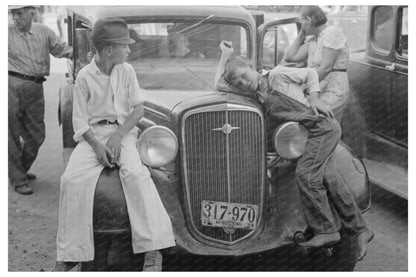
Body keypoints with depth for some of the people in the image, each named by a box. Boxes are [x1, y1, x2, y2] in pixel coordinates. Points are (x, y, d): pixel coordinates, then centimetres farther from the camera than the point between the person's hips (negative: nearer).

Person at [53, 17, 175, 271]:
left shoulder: (127, 71, 4)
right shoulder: (85, 77, -2)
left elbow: (138, 109, 4)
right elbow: (80, 120, -1)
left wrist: (118, 135, -11)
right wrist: (97, 145, -17)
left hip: (123, 130, 0)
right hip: (92, 134, 0)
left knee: (135, 172, -31)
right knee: (72, 179, -25)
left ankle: (153, 249, -30)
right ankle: (69, 255, -13)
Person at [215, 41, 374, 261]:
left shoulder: (277, 75, -3)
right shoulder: (255, 93, 12)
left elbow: (310, 74, 6)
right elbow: (219, 85, 15)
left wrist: (313, 98, -7)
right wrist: (225, 55, 14)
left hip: (322, 126, -7)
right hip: (314, 134, 7)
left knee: (306, 175, -16)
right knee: (330, 181, 6)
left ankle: (326, 230, -6)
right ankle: (360, 230, 15)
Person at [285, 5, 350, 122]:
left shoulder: (331, 33, -11)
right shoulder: (312, 39, 14)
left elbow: (326, 67, -18)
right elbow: (290, 57, 9)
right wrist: (301, 35, 12)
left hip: (333, 94, -8)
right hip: (320, 92, 8)